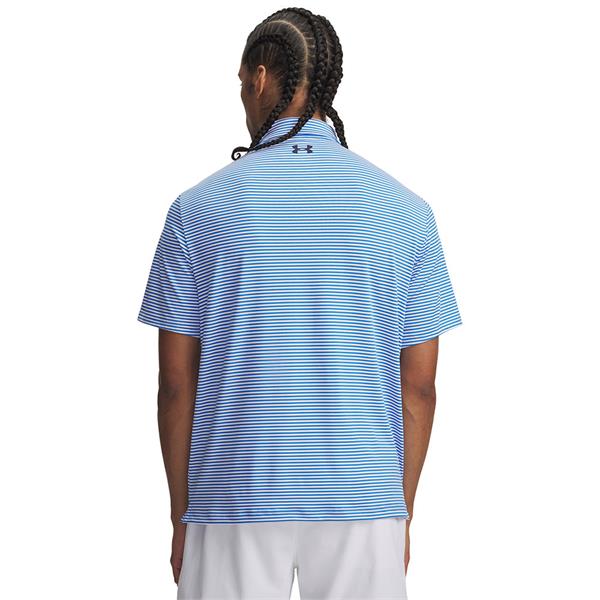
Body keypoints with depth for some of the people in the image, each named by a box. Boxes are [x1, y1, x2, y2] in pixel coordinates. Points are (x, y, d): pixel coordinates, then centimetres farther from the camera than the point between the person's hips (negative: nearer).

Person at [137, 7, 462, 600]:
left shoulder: (198, 207, -2)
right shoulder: (406, 210, 2)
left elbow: (177, 384, -1)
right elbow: (419, 387, 3)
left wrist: (180, 519, 9)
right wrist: (402, 515, 13)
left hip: (233, 503, -1)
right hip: (366, 504, 1)